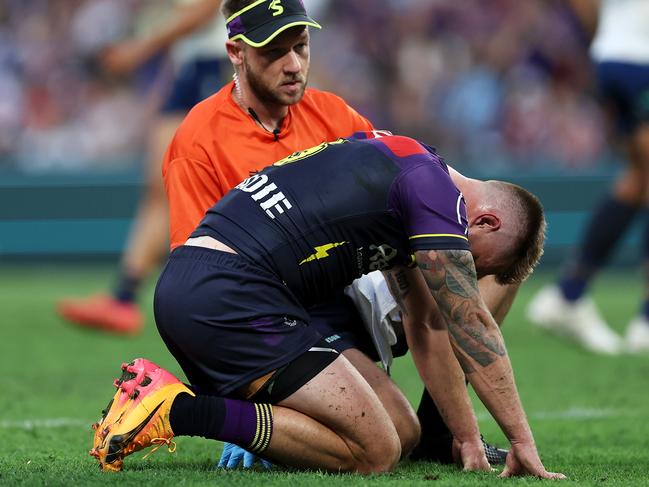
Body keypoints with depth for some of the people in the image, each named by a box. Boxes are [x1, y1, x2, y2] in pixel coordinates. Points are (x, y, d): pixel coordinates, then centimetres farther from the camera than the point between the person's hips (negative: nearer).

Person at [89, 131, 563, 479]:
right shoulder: (435, 191, -4)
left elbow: (427, 327, 28)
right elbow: (472, 324, -6)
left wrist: (468, 439, 24)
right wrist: (523, 441, -1)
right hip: (232, 298, -10)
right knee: (375, 452, -9)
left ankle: (160, 394, 4)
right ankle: (180, 412, -15)